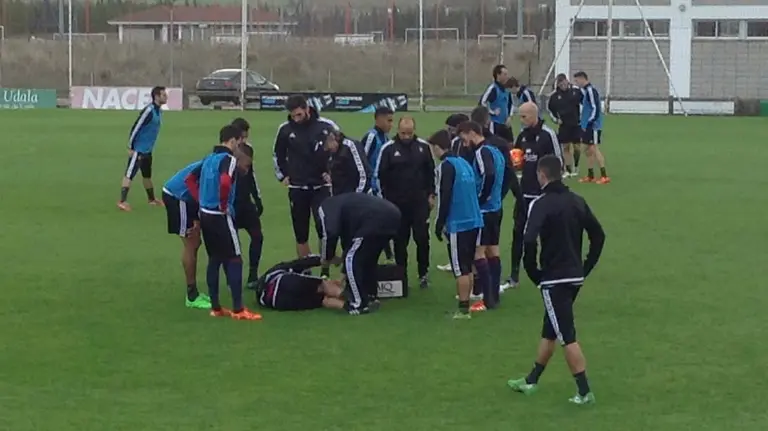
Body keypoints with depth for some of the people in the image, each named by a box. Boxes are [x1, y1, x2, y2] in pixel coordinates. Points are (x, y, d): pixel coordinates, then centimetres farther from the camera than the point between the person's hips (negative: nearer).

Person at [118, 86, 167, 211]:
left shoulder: (159, 111, 7)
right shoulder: (149, 110, -20)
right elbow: (136, 128, -20)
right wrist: (130, 147, -18)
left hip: (148, 150, 9)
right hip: (138, 149, -9)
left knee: (147, 175, 21)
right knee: (129, 174, -9)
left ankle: (152, 199, 34)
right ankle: (122, 201, -12)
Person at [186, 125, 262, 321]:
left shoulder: (209, 158, 12)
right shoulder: (228, 159, -14)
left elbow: (190, 179, 17)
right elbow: (225, 182, -33)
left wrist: (201, 200, 13)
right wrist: (224, 204, -19)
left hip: (206, 214, 8)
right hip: (221, 216, -8)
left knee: (214, 259, 14)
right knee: (234, 260, -3)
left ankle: (215, 307, 16)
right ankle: (238, 309, -5)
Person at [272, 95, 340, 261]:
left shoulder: (327, 126, -11)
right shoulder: (285, 129, -3)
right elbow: (278, 154, 15)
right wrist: (282, 175, 10)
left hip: (321, 187, -2)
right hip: (297, 188, 2)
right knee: (301, 234, 7)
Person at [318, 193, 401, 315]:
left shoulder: (326, 207, 13)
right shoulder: (343, 202, 38)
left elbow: (330, 233, -4)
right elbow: (349, 235, 42)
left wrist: (327, 257, 15)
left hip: (377, 219, -9)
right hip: (393, 215, 9)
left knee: (351, 259, 5)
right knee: (368, 258, 27)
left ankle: (359, 304, 6)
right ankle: (370, 297, 32)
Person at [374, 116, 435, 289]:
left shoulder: (423, 146, 0)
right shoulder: (388, 149, -6)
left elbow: (431, 171, 8)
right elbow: (380, 175, -2)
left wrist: (431, 195, 5)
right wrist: (385, 199, -4)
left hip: (420, 201, 1)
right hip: (397, 202, -1)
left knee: (422, 238, -1)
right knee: (400, 241, 5)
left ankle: (423, 273, 13)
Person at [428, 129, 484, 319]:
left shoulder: (446, 166, -10)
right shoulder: (464, 163, 13)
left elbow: (444, 197, -15)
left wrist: (439, 224, -6)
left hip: (458, 225, -8)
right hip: (474, 221, 8)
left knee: (460, 269, -3)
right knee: (467, 267, 14)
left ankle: (463, 309, -1)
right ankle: (465, 305, 19)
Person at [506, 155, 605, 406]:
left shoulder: (541, 204, -14)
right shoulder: (577, 201, 8)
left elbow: (529, 242, -24)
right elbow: (598, 235, 11)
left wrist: (534, 274, -10)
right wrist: (586, 268, 16)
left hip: (554, 279, -7)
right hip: (575, 278, 7)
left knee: (566, 336, -3)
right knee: (549, 331, 18)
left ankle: (584, 392, -3)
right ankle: (531, 381, 30)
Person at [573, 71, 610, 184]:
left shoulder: (591, 91, -17)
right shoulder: (585, 90, 12)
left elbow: (595, 108, -22)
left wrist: (590, 123, -21)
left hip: (593, 126, -10)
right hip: (586, 126, 10)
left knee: (594, 149, -8)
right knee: (586, 149, 14)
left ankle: (604, 176, -6)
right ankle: (590, 176, 21)